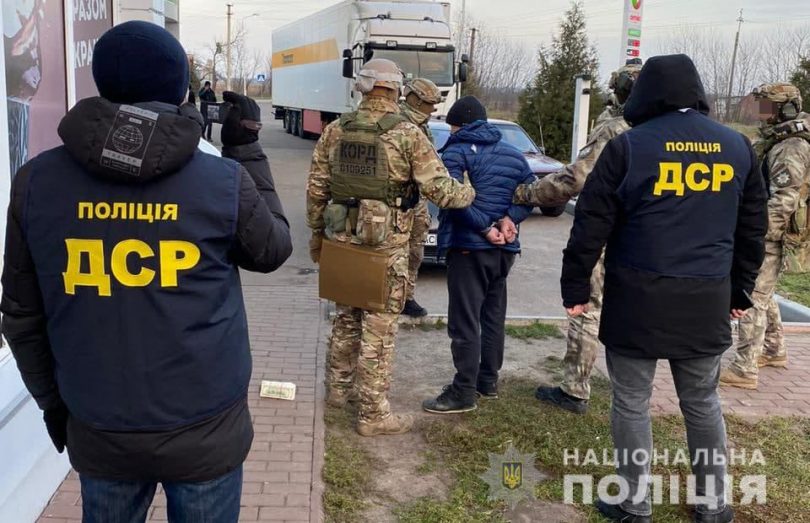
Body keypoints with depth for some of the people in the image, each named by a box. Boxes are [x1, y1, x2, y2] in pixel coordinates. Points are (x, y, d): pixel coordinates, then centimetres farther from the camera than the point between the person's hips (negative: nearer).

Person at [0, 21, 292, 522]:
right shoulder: (225, 182, -13)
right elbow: (274, 249, 7)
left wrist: (51, 400, 17)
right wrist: (247, 150, 12)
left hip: (97, 428, 2)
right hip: (204, 427, -2)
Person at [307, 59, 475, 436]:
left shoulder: (335, 131, 3)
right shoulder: (408, 135, -11)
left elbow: (316, 189, 7)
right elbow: (439, 190, -12)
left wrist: (316, 235, 18)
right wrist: (469, 193, 8)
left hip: (342, 242, 5)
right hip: (386, 248, -5)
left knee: (346, 317, 22)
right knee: (379, 329, 4)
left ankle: (338, 389, 36)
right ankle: (373, 413, 12)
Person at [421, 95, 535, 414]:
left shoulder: (456, 152, -6)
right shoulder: (513, 155, 15)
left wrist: (485, 227, -17)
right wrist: (510, 218, -6)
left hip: (469, 247, -7)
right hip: (504, 249, 7)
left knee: (464, 321, -4)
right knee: (493, 316, 17)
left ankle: (463, 392, -2)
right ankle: (488, 381, 26)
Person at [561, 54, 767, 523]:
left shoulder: (629, 146, -6)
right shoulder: (738, 146, 8)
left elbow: (591, 225, -6)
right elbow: (753, 229, 14)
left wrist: (576, 287, 2)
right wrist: (741, 291, 23)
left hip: (638, 297, -4)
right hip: (707, 299, 4)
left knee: (632, 403, 8)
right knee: (703, 402, 18)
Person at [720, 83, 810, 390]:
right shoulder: (776, 142, 15)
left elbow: (783, 202, -24)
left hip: (771, 237, -10)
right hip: (769, 235, 10)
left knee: (752, 299, -11)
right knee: (763, 294, 21)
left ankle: (744, 370, -10)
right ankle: (775, 351, 36)